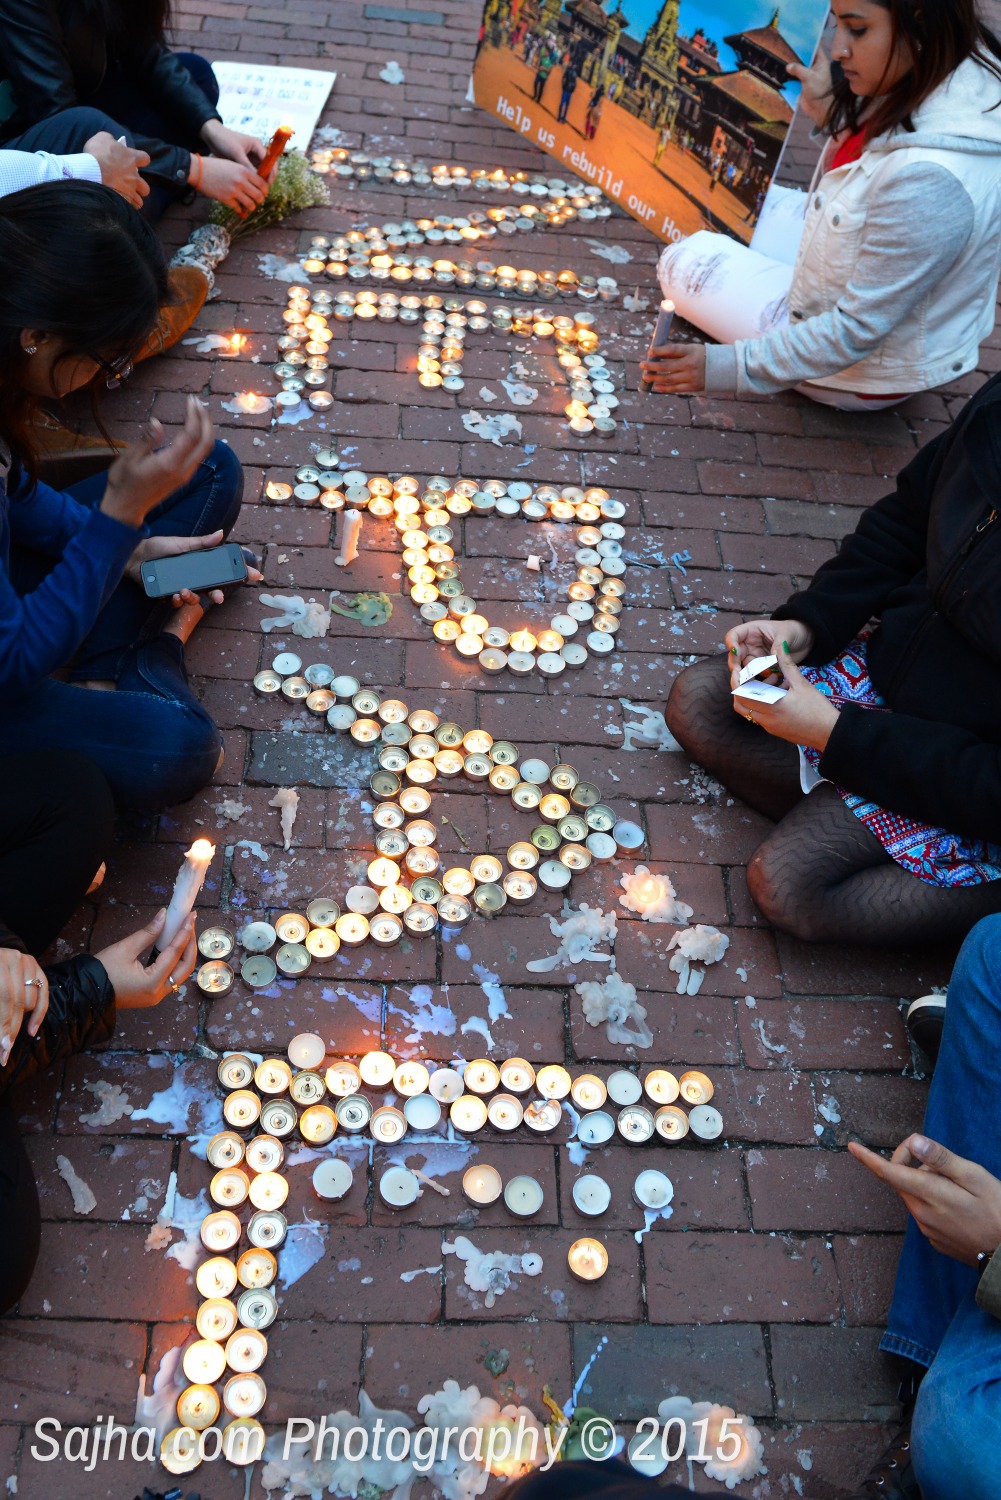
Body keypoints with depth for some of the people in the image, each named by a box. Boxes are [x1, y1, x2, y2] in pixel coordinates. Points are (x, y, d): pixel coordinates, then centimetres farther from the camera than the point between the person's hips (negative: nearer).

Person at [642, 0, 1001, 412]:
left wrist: (730, 366, -29)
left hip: (862, 376, -9)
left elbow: (858, 330, -29)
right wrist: (830, 110, -3)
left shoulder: (929, 179, -36)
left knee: (684, 264, 0)